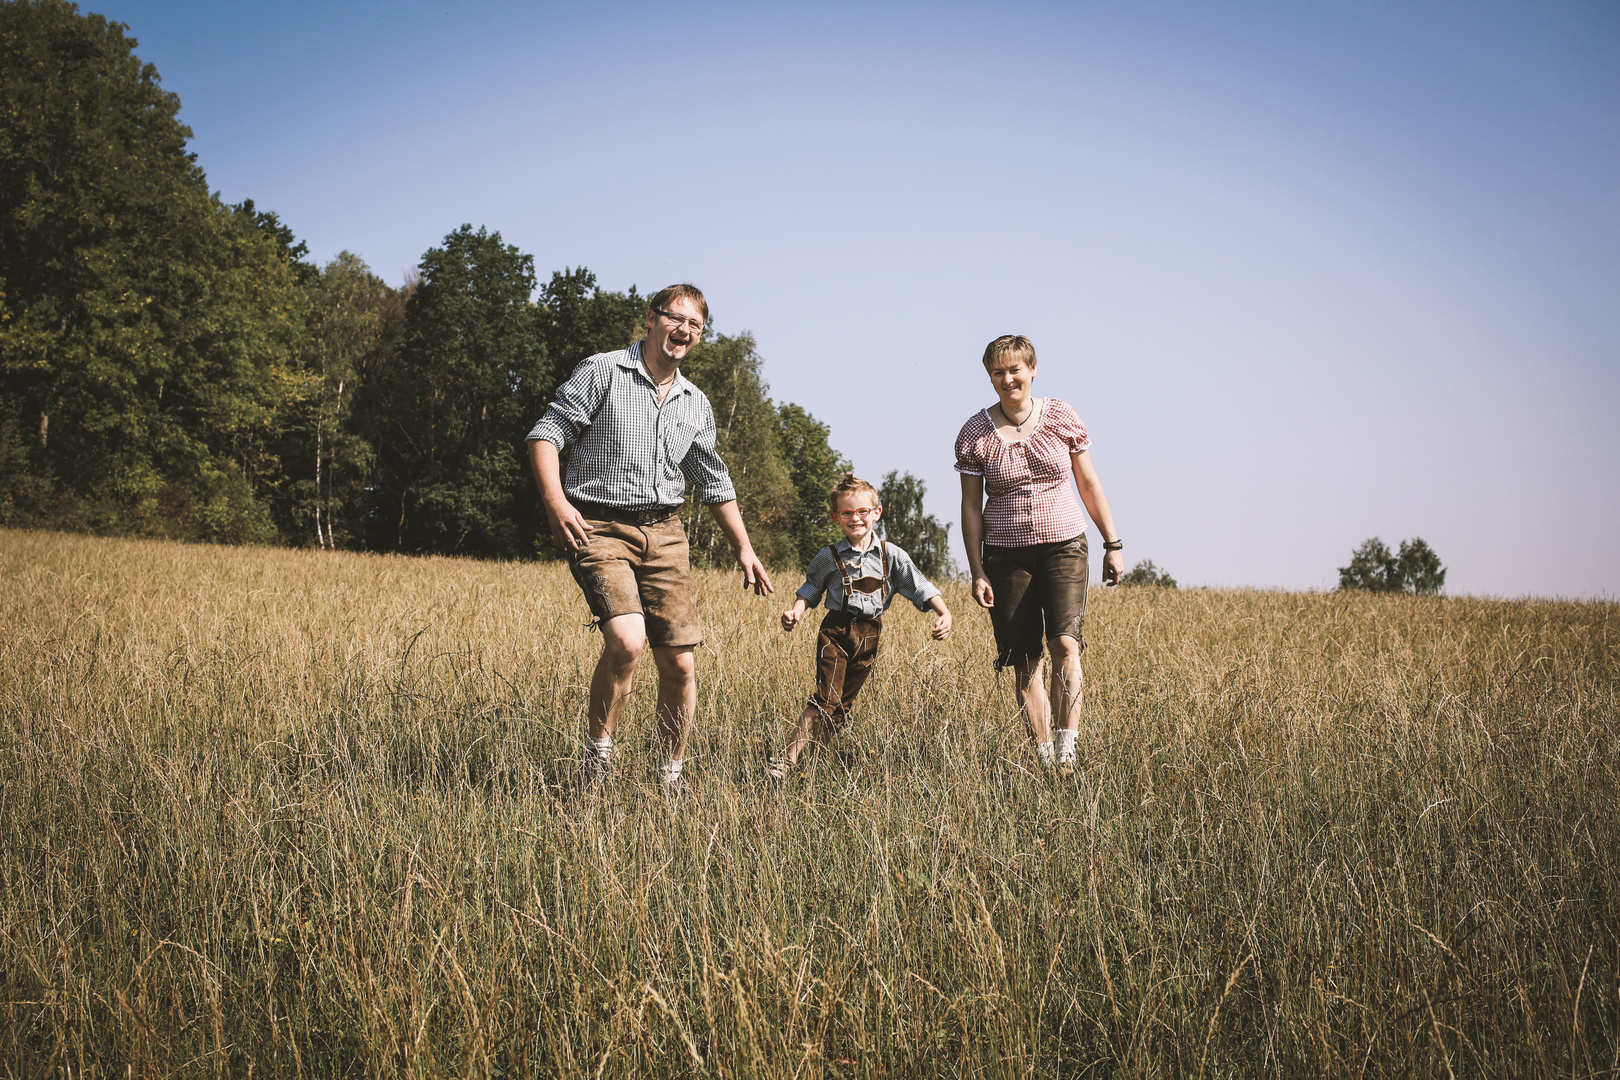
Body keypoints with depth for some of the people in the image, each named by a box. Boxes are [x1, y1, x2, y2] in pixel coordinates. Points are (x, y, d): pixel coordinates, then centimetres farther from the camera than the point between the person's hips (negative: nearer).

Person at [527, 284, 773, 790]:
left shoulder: (696, 405, 16)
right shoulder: (601, 372, 0)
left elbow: (714, 482, 26)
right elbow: (547, 433, -6)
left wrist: (744, 548, 20)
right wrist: (555, 501, -22)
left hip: (665, 533, 5)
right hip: (600, 528, -5)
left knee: (680, 665, -1)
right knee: (626, 641, -26)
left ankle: (672, 779, 14)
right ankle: (598, 755, -7)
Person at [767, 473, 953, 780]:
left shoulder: (892, 555, 1)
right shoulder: (829, 557, 0)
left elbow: (921, 588, 0)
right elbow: (811, 588, 11)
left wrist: (943, 612, -15)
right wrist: (796, 611, -8)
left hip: (869, 633, 2)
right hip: (835, 630, -2)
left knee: (843, 704, 7)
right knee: (826, 699, -14)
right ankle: (789, 757, -16)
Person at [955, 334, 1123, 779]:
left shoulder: (1061, 417, 1)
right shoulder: (974, 433, -1)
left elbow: (1088, 483, 9)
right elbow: (971, 506, 2)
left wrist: (1112, 544, 9)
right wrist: (976, 571, -3)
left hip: (1064, 546, 0)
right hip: (1006, 555, 0)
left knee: (1065, 643, -19)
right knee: (1025, 663, 0)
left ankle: (1067, 752, -20)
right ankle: (1044, 760, 7)